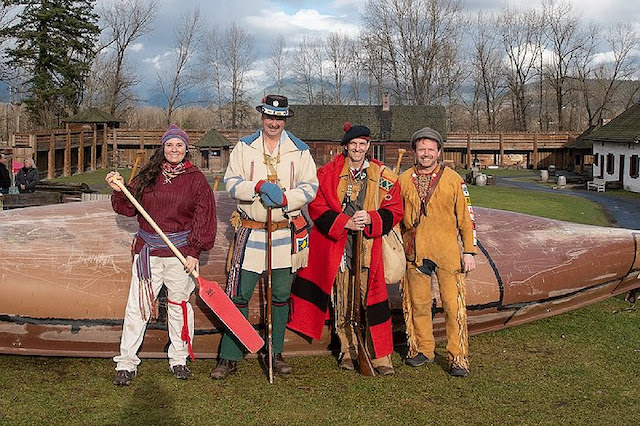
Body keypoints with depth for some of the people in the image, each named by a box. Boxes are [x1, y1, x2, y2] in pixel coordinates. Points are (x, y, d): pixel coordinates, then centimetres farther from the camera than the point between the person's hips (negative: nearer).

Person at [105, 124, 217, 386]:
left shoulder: (196, 179, 1)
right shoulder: (148, 176, 7)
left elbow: (204, 218, -2)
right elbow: (129, 208, 11)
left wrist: (194, 252, -7)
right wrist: (119, 191, -8)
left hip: (180, 253, -1)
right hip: (147, 250, 2)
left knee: (179, 305, 9)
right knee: (137, 306, 0)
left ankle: (179, 360, 24)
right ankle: (126, 363, 9)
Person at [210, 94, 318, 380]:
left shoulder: (299, 150, 7)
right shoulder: (244, 147, 5)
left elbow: (310, 186, 2)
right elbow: (231, 182, -3)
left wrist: (285, 199, -16)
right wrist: (259, 186, -21)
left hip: (286, 233, 1)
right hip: (250, 232, -1)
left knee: (280, 296, 10)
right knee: (238, 295, -2)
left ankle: (276, 353, 24)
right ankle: (229, 358, 7)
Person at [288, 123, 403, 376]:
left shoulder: (383, 176, 7)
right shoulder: (328, 173, 4)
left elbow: (395, 210, 6)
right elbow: (317, 207, 0)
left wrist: (370, 218, -12)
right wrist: (345, 223, -12)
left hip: (369, 247, 0)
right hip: (336, 246, 0)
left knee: (371, 299, -4)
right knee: (342, 301, 6)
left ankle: (380, 355, 4)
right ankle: (348, 350, 20)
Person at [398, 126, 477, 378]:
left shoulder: (453, 180, 3)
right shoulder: (404, 180, 8)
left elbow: (466, 217, 5)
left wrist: (469, 251, -1)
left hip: (447, 253, -2)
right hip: (415, 252, 2)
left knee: (454, 306, -4)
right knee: (418, 304, 9)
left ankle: (458, 357, 5)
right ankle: (423, 349, 26)